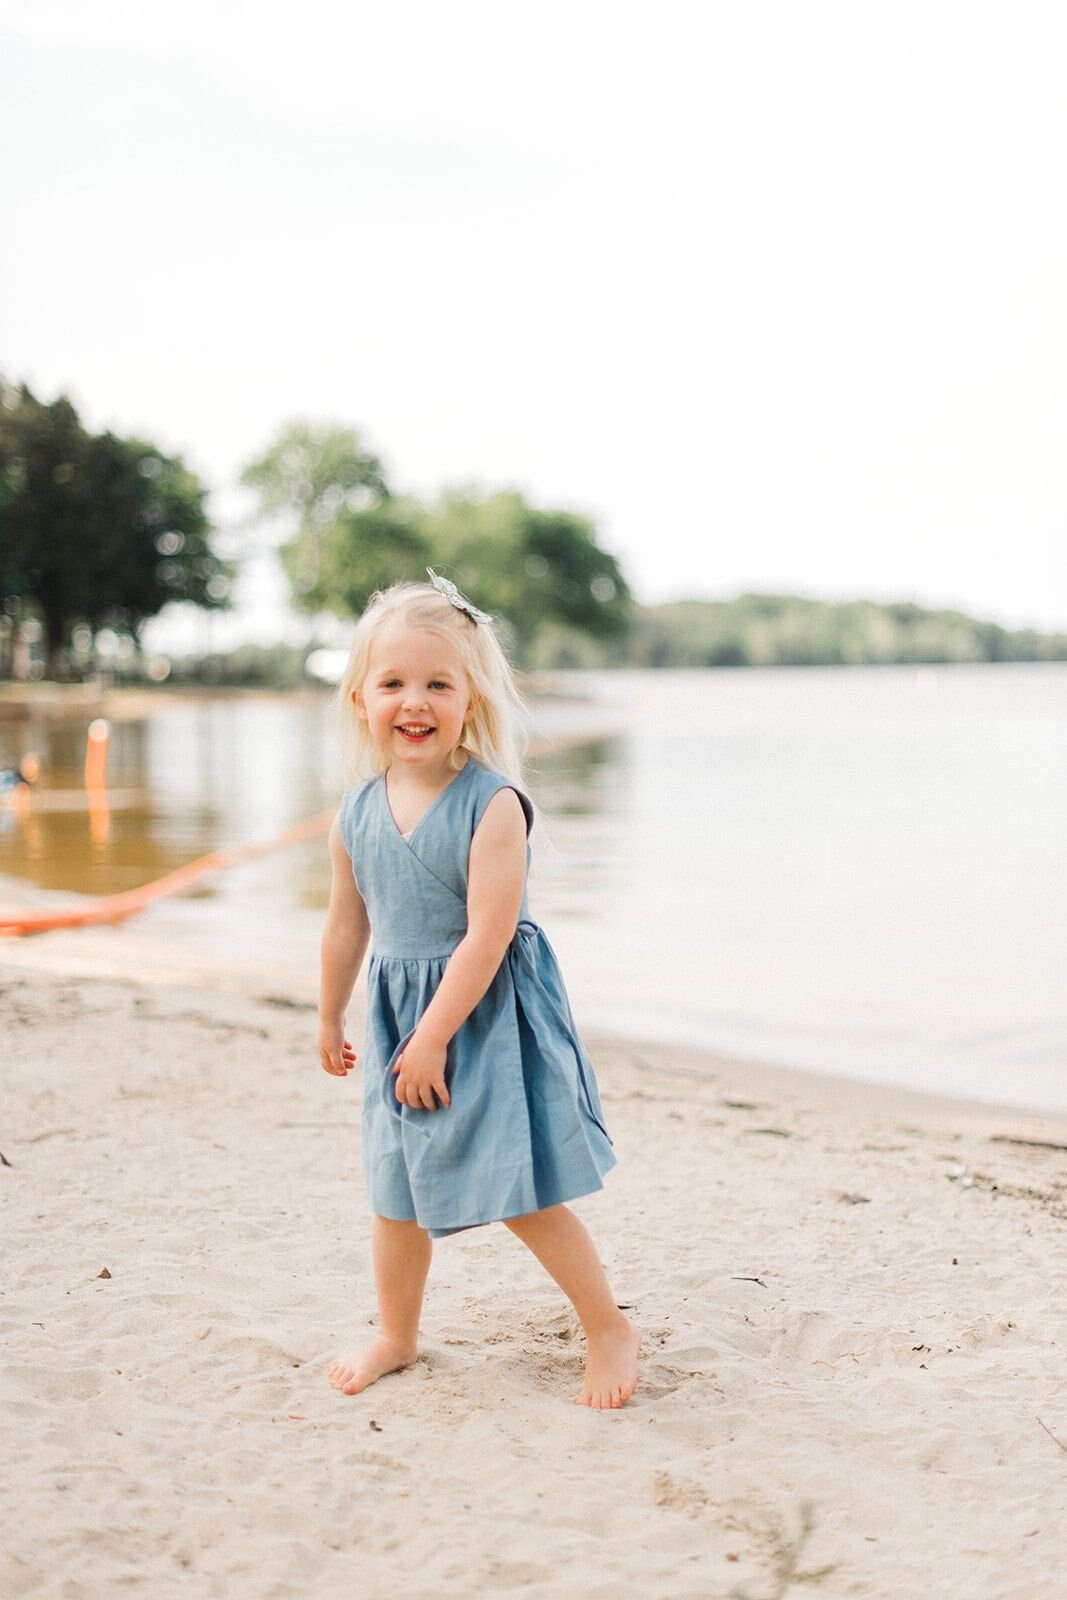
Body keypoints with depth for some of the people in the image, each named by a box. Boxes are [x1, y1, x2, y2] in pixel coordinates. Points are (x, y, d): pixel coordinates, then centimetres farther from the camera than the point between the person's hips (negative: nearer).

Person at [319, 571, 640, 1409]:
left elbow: (487, 935, -23)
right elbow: (347, 927, 11)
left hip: (490, 1014, -6)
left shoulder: (492, 805, -21)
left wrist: (433, 1037, -21)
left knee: (522, 1191, -2)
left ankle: (610, 1327, 19)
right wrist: (330, 1021, 20)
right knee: (396, 1190, 16)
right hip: (401, 1016, 6)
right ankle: (396, 1337, 37)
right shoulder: (356, 813, -3)